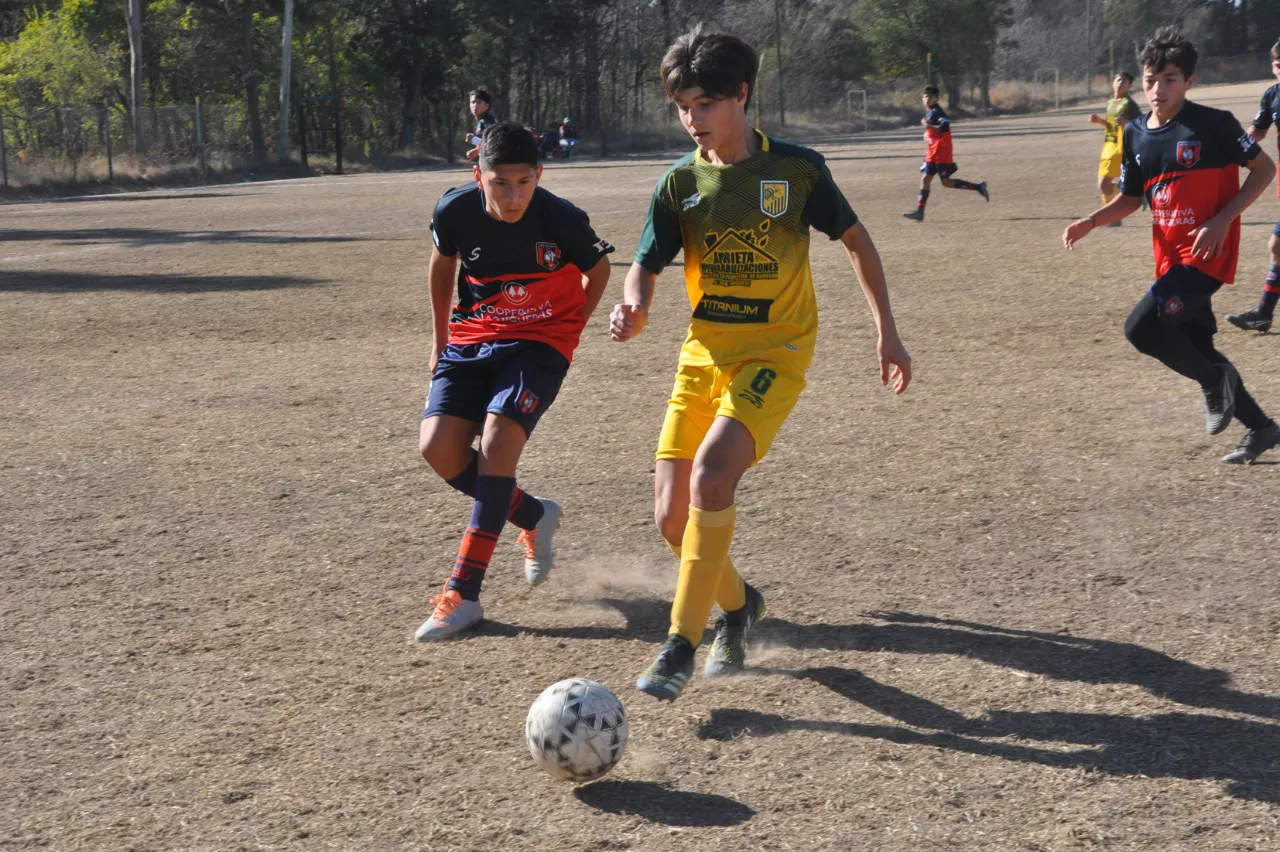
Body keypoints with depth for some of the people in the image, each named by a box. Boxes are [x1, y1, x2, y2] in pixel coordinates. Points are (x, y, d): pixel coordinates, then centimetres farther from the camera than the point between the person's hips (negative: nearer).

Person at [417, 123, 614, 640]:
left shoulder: (563, 220, -21)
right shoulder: (455, 210, -13)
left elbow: (598, 269, 1)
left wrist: (570, 327, 1)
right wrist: (440, 337, 15)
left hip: (539, 343, -4)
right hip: (472, 339, 4)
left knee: (497, 443, -21)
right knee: (438, 447, -11)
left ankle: (462, 596, -15)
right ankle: (534, 516, 16)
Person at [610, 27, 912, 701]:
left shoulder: (796, 169, -5)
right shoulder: (680, 184, 1)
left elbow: (856, 241, 6)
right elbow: (646, 266, 1)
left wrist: (887, 334, 5)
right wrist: (634, 309, -23)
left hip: (776, 350, -4)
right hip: (704, 352, 4)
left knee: (711, 472, -27)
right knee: (673, 517, -3)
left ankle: (681, 644, -17)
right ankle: (738, 603, 28)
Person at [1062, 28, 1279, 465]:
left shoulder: (1213, 123, -13)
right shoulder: (1135, 134, 5)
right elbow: (1131, 198, 16)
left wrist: (1222, 220, -15)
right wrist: (1090, 222, -1)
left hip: (1207, 253, -7)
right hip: (1170, 256, 7)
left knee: (1140, 327, -19)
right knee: (1196, 347, 11)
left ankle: (1215, 381, 4)